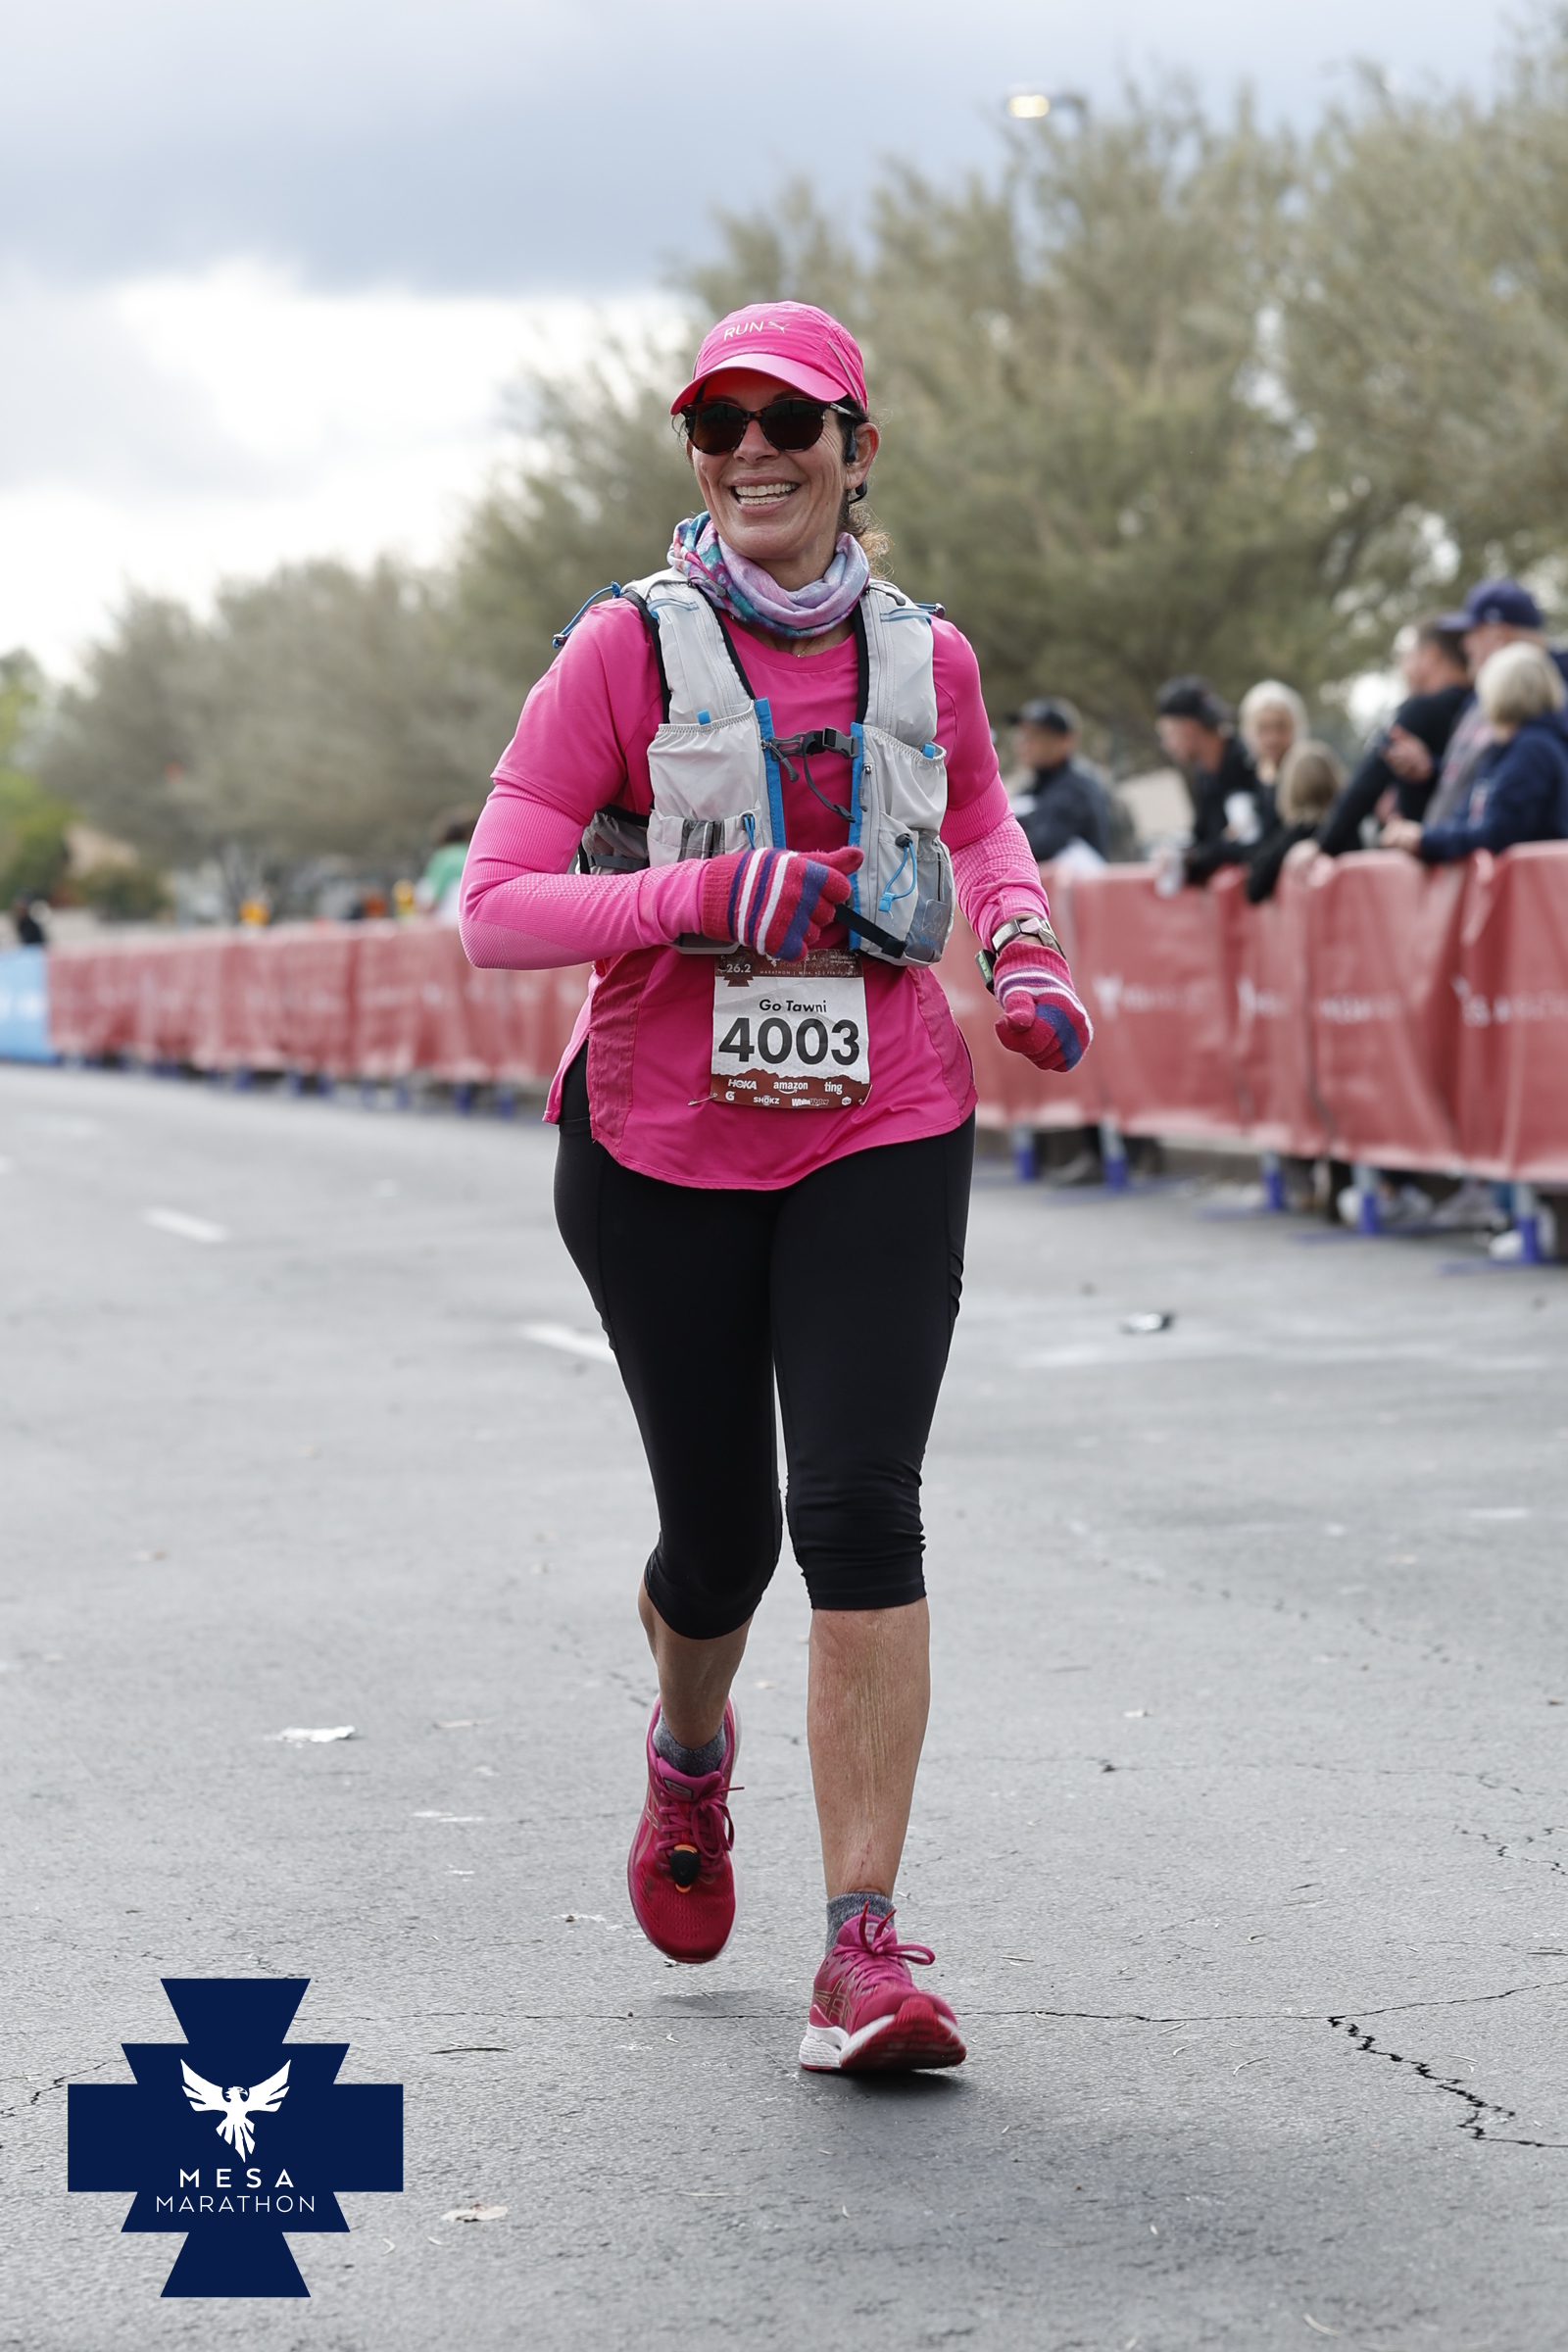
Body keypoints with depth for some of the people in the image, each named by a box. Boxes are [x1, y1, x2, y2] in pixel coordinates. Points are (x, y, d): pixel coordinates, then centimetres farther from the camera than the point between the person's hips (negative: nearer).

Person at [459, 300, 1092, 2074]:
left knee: (862, 1514, -14)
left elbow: (978, 815, 26)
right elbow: (493, 909, -11)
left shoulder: (924, 656, 4)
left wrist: (1025, 948, 7)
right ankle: (690, 1754, 46)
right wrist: (708, 892, -24)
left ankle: (864, 1956, -12)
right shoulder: (629, 650, -6)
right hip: (661, 1146, -1)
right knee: (718, 1533, 8)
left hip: (881, 1141, 1)